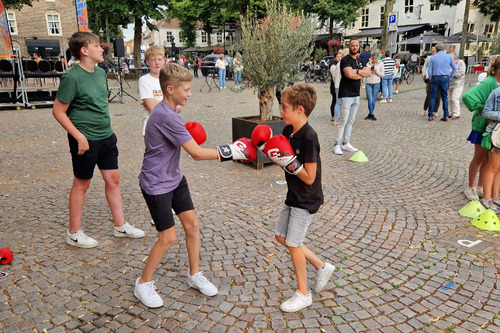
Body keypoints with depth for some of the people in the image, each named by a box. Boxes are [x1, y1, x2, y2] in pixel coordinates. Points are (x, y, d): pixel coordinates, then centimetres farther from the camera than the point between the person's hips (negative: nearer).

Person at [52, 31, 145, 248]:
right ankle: (74, 233, 23)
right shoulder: (71, 78, -16)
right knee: (82, 183, 5)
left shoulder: (100, 73, 7)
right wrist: (79, 137, -19)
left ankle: (120, 226, 25)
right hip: (85, 140, -7)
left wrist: (107, 129, 16)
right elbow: (58, 111, -15)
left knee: (113, 178, 11)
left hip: (106, 136, 7)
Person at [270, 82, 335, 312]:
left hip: (306, 199, -9)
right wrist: (268, 147, -7)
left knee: (293, 243, -1)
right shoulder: (288, 131, 1)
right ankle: (322, 267, 29)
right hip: (294, 196, 9)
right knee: (281, 236, 15)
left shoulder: (308, 138, -25)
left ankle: (303, 294, 20)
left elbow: (309, 177, -24)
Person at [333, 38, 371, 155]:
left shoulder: (360, 61, 17)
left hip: (356, 95, 8)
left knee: (351, 121, 10)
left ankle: (345, 143, 18)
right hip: (346, 95, -8)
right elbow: (349, 74, -23)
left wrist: (357, 71, -10)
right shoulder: (345, 60, -7)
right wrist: (361, 74, -6)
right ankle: (337, 145, -1)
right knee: (343, 121, -8)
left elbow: (369, 72, 5)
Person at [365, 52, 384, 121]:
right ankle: (371, 114, 2)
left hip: (376, 84, 0)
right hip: (368, 83, 1)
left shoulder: (381, 64, 3)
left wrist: (376, 71, -12)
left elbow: (382, 75, 3)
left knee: (373, 100, 4)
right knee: (370, 99, -7)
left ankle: (370, 114, 16)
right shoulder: (368, 64, 6)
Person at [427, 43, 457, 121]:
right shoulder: (449, 57, 6)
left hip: (435, 78, -1)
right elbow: (455, 68, 7)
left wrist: (431, 79, 15)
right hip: (445, 78, 1)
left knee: (433, 97, 4)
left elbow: (429, 71, 1)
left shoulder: (433, 58, 3)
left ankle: (430, 115, 2)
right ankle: (445, 115, 6)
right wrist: (450, 76, 18)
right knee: (444, 97, 7)